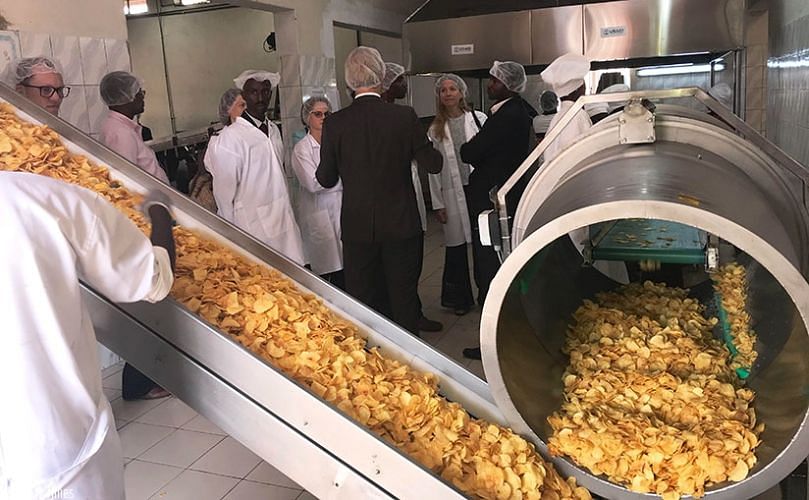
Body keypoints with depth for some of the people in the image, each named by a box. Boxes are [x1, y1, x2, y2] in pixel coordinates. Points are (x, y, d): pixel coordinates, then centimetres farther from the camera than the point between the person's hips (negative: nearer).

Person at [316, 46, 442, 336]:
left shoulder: (335, 123, -8)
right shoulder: (404, 116, -10)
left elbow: (326, 179, -2)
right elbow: (433, 165, -3)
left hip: (357, 227, 0)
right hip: (401, 225, 0)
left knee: (361, 300, 12)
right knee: (404, 298, 13)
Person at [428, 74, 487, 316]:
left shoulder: (478, 119, 0)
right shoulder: (436, 129, 5)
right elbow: (433, 169, 5)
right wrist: (438, 203, 2)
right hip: (453, 192, 1)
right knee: (456, 246, 6)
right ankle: (459, 298, 22)